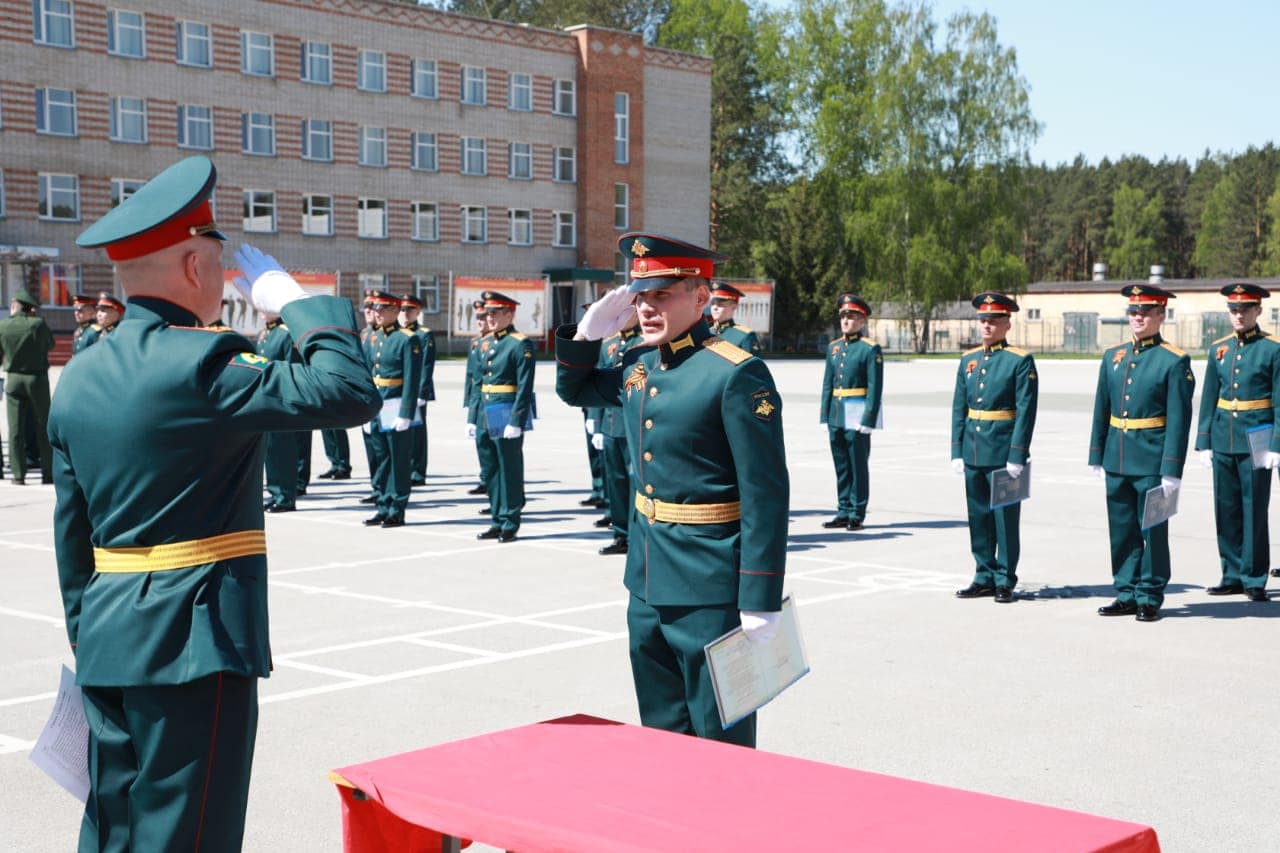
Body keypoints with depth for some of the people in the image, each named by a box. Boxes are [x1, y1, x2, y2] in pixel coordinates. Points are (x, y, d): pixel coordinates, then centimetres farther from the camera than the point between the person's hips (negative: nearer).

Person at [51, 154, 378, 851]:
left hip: (107, 641, 8)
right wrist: (296, 301, -7)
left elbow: (71, 528, 15)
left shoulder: (79, 376, 9)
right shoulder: (201, 364, -16)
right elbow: (349, 394, -20)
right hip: (195, 641, -8)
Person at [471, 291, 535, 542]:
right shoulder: (485, 343, 14)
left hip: (508, 415, -7)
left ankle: (510, 524, 6)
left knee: (510, 470, 0)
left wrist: (516, 422, -19)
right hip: (487, 416, 7)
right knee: (492, 471, 11)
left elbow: (524, 387, -14)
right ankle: (497, 522, 19)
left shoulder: (520, 344, -9)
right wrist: (474, 417, 12)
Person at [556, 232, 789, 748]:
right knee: (662, 732, 17)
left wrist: (761, 599, -19)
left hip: (709, 590, -8)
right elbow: (573, 390, 28)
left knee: (720, 742, 3)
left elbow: (766, 494, -18)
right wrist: (589, 332, 9)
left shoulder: (737, 374, -16)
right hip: (647, 583, 8)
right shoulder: (640, 370, 8)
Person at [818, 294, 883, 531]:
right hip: (836, 416, 6)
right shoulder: (833, 347, 13)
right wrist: (825, 415, 9)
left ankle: (857, 514, 6)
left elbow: (875, 387, -10)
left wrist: (868, 419, -15)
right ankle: (843, 512, 17)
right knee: (841, 466, 10)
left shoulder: (870, 349, -6)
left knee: (858, 466, 0)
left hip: (858, 415, -6)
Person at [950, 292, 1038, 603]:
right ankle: (985, 577, 20)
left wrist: (1017, 457, -15)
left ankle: (1005, 580, 10)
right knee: (979, 517, 10)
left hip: (1004, 454, -5)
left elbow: (1026, 411, -10)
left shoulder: (1020, 361, -6)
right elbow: (958, 408, 12)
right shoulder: (969, 360, 11)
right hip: (973, 453, 6)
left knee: (1005, 518, 1)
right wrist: (957, 451, 6)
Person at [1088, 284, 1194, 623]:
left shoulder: (1174, 361, -6)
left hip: (1152, 462, -5)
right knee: (1121, 531, 10)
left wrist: (1172, 470, -14)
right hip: (1117, 460, 5)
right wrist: (1096, 457, 10)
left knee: (1152, 531, 3)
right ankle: (1126, 595, 19)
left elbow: (1179, 419, -10)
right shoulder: (1113, 356, 10)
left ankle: (1150, 598, 12)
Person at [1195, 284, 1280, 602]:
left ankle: (1254, 580, 8)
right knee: (1226, 511, 8)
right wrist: (1204, 442, 8)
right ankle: (1233, 576, 17)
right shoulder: (1218, 349, 9)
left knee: (1254, 510, 0)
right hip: (1223, 440, 5)